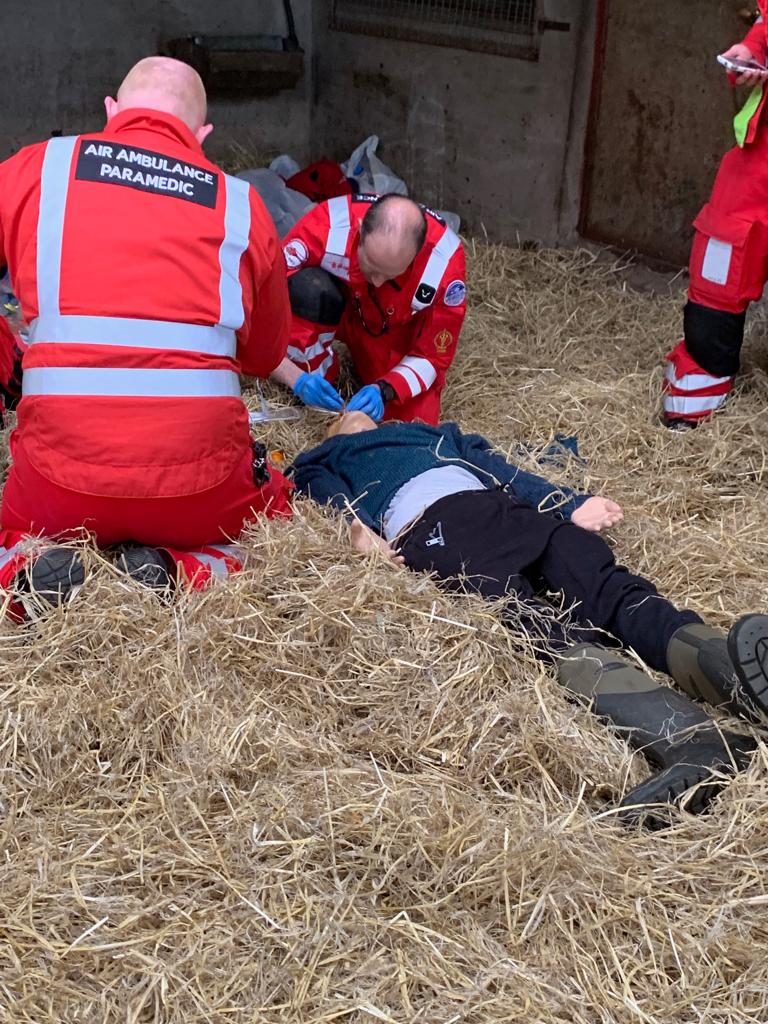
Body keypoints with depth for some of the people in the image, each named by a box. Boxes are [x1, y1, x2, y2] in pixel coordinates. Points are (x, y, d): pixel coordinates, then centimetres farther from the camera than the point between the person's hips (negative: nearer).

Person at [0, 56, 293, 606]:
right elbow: (267, 353, 15)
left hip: (63, 485, 1)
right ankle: (193, 570, 0)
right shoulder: (240, 204, 5)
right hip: (202, 486, 0)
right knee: (273, 505, 32)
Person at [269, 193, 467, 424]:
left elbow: (432, 355, -19)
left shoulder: (445, 262, -33)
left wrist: (383, 390, -35)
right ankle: (316, 370, -9)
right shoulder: (325, 227, -37)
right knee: (309, 289, -35)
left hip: (397, 330, 1)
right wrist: (296, 378, -41)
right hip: (336, 311, -1)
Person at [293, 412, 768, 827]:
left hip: (506, 509, 4)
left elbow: (501, 469, 28)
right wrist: (357, 527, -10)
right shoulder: (325, 462, 38)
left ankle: (725, 662, -55)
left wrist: (571, 505, 10)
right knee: (539, 622, -32)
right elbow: (332, 497, 15)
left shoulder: (437, 435, 44)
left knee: (608, 587, -28)